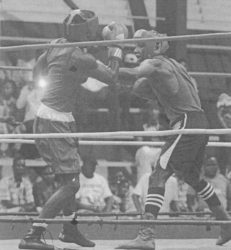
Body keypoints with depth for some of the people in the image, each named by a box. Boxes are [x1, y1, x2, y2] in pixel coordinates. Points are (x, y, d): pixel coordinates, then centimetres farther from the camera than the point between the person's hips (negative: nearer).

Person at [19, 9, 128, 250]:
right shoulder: (80, 58, -19)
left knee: (69, 177, 22)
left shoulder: (58, 45, 6)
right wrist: (116, 46, 0)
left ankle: (70, 229, 35)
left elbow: (36, 72, 19)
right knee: (70, 183, -9)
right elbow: (111, 77, -8)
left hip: (44, 118, 9)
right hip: (56, 123, -9)